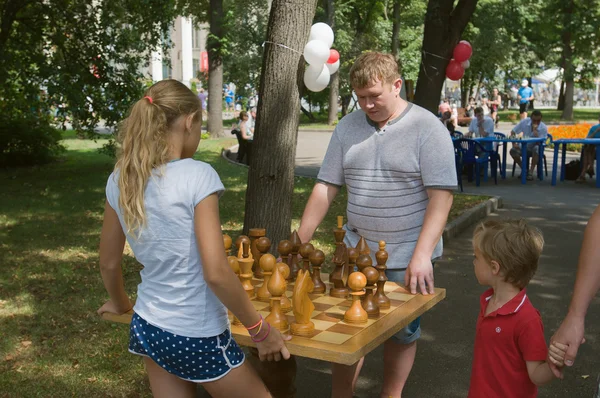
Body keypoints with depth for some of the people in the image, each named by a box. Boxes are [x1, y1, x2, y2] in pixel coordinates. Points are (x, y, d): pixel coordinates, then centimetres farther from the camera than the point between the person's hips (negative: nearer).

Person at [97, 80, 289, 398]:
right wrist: (260, 330, -12)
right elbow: (216, 273, -23)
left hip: (147, 327, 6)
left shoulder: (120, 180, -2)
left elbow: (108, 263, 8)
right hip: (197, 336, -6)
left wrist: (119, 303, 27)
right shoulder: (197, 175, -20)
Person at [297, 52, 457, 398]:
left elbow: (441, 196, -14)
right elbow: (326, 188, 5)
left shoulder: (428, 128, -9)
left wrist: (422, 255, -22)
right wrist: (299, 243, 1)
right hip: (356, 252, 3)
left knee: (401, 333, 12)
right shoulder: (347, 127, 3)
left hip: (408, 258, -3)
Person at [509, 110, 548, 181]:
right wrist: (514, 143, -17)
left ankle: (531, 172, -28)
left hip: (535, 148, -2)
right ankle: (523, 169, -7)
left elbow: (539, 143, -26)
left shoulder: (543, 128, -17)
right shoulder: (524, 122, -10)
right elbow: (513, 132, -2)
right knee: (512, 150, -28)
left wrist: (535, 130, -31)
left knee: (536, 148, -39)